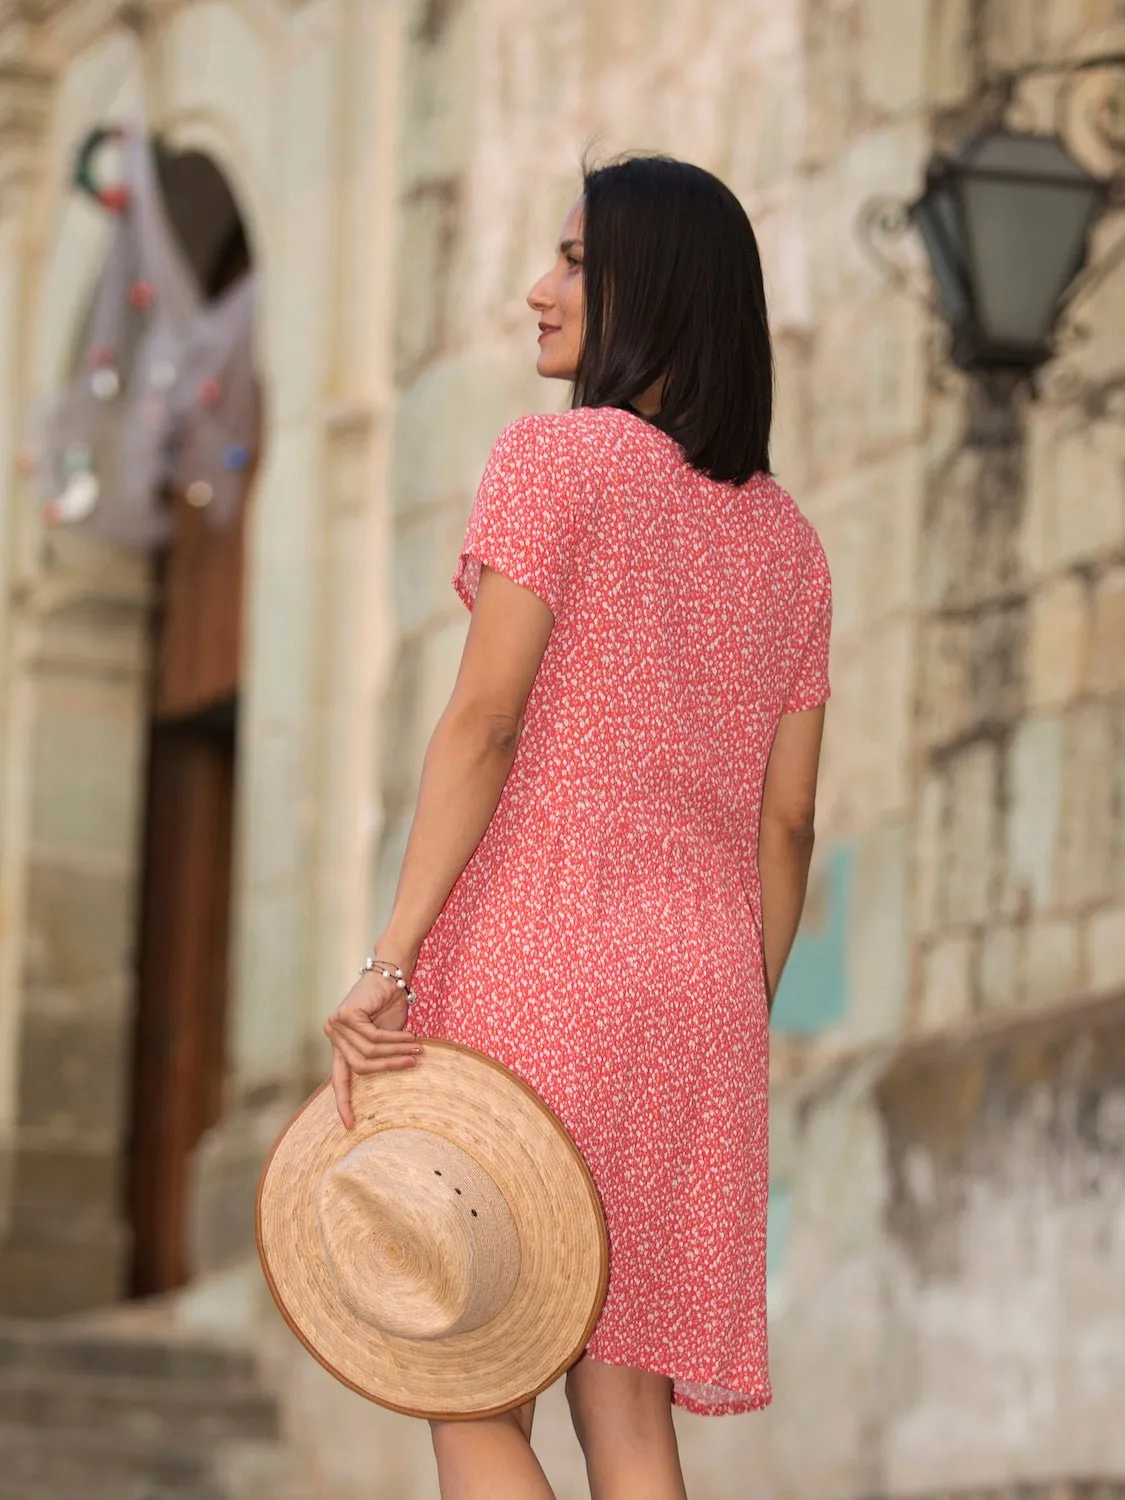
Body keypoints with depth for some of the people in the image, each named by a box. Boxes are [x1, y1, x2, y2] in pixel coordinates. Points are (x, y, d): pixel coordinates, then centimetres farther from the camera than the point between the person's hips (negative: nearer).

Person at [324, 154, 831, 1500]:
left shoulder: (557, 457, -4)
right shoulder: (786, 541, 15)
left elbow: (483, 727, -12)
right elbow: (785, 824, 13)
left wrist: (386, 962, -15)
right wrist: (738, 1035, 18)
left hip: (534, 938, -6)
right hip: (699, 975, 6)